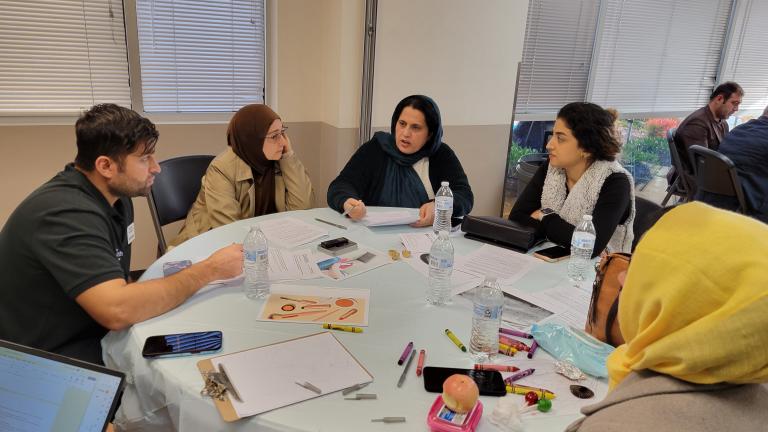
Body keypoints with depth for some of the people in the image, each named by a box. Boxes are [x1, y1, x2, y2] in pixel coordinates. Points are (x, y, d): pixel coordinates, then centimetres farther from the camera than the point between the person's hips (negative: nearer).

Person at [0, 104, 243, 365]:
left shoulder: (116, 194, 2)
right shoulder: (67, 214, -26)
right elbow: (118, 311, -36)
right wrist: (209, 269, -27)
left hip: (96, 331, 8)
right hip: (50, 360, -7)